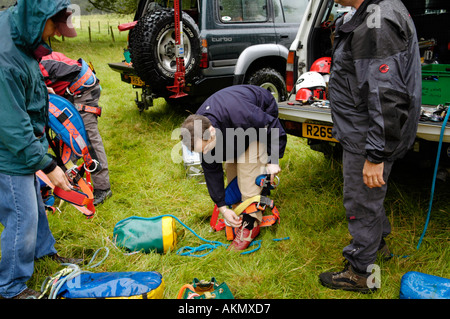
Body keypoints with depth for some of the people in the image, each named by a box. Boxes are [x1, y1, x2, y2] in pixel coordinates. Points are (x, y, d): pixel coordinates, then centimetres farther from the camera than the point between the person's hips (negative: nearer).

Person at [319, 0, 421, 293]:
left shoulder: (378, 24, -26)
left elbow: (388, 98, -31)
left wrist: (375, 156, -27)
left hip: (369, 137, -10)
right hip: (363, 134, 10)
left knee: (361, 203, 5)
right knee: (369, 196, 26)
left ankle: (361, 273, 23)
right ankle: (378, 242, 48)